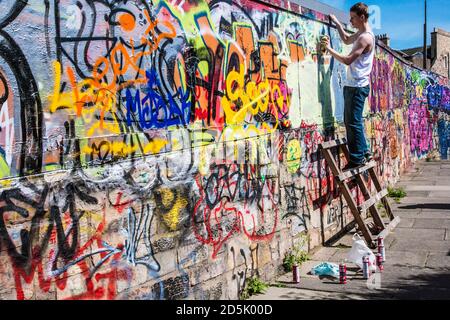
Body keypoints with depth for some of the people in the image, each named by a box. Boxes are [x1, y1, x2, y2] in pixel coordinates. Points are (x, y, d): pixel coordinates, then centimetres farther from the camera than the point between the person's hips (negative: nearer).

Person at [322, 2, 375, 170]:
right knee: (351, 121, 13)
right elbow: (346, 40, 35)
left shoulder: (366, 37, -16)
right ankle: (364, 152, 21)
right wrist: (337, 23, 28)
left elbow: (348, 60, -21)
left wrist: (329, 48, -14)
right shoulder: (361, 34, 15)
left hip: (357, 87, -10)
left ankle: (358, 158, 0)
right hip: (352, 85, 10)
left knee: (353, 122, -7)